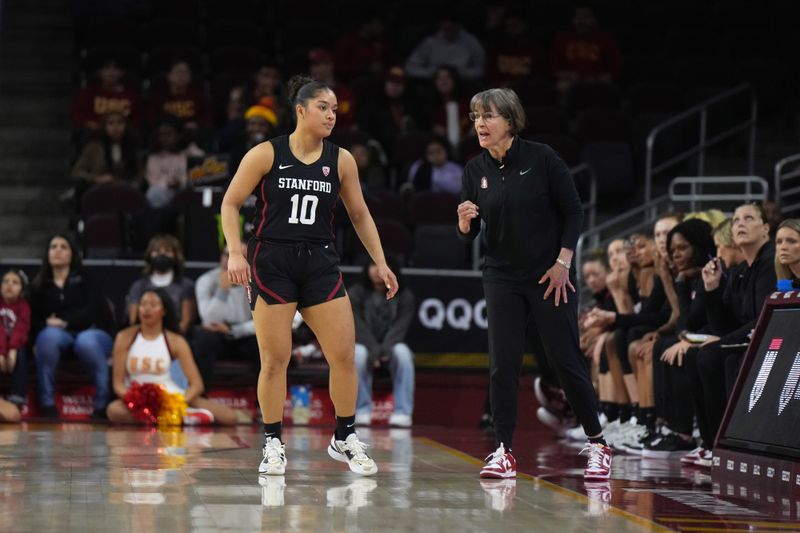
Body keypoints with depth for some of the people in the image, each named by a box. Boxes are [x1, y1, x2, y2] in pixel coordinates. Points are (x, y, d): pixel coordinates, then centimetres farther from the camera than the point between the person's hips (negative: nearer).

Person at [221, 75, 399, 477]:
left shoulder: (340, 160, 4)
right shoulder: (266, 154, -5)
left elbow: (359, 214, 13)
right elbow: (230, 203, -1)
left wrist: (380, 262, 7)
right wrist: (235, 251, -14)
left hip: (320, 265, 3)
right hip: (271, 264, -3)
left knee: (344, 354, -3)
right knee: (275, 360, -2)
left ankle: (344, 439, 14)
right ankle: (273, 444, 12)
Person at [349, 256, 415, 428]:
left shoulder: (405, 296, -2)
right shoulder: (355, 294, -3)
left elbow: (400, 327, -14)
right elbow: (359, 327, -15)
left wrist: (386, 348, -34)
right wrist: (373, 350, -32)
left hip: (392, 347, 0)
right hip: (365, 345, 0)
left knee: (402, 352, -34)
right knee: (358, 353, -35)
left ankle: (402, 413, -34)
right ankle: (362, 412, -26)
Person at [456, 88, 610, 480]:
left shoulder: (541, 158, -10)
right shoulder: (475, 170, 1)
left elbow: (573, 211, -5)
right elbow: (469, 233, 6)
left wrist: (563, 262, -10)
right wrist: (465, 220, -17)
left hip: (550, 276, -3)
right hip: (502, 277, 3)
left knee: (567, 361, -1)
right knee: (502, 364, -5)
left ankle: (597, 445, 13)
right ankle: (503, 452, 2)